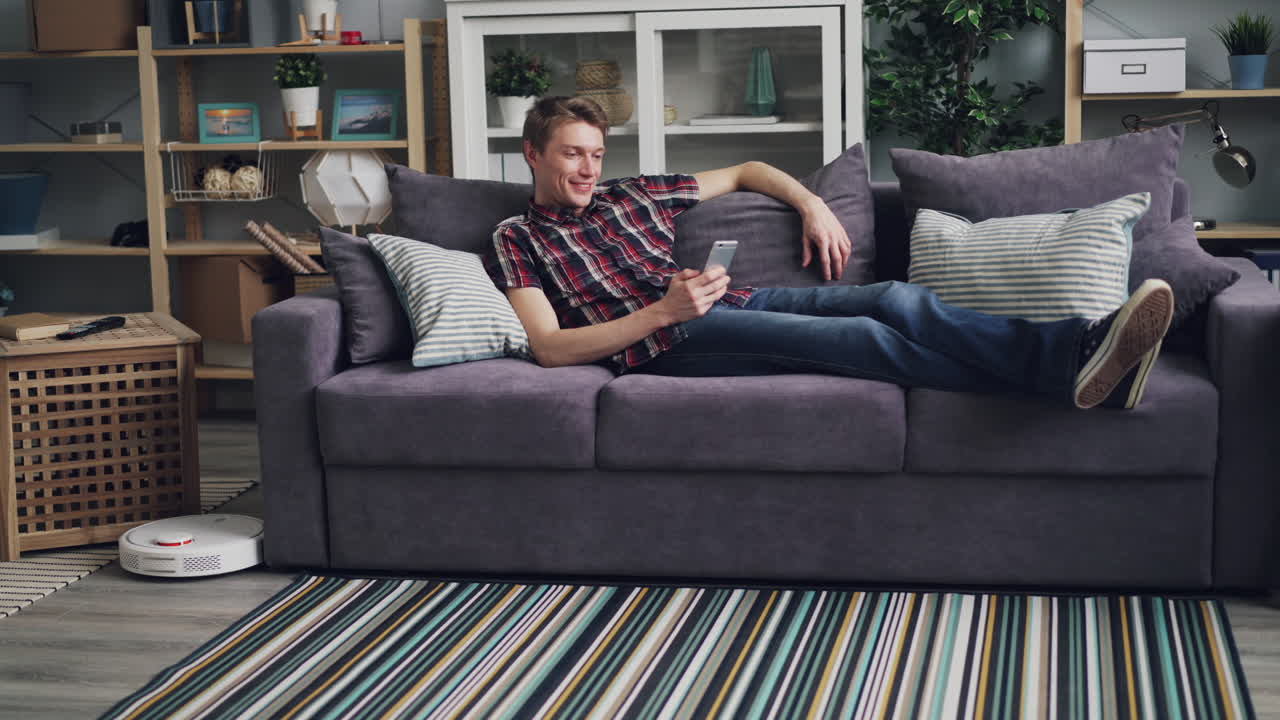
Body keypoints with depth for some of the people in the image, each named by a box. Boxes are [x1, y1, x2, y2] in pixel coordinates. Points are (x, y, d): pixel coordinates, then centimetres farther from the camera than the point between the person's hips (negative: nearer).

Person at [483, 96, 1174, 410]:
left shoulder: (628, 194, 25)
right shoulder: (518, 238, 10)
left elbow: (744, 171, 35)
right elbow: (548, 348, -5)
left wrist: (811, 204, 15)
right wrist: (662, 311, -13)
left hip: (736, 301, 6)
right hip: (669, 339, -6)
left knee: (898, 300, -21)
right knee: (863, 337, -28)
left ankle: (1079, 349, -39)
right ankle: (1071, 366, -42)